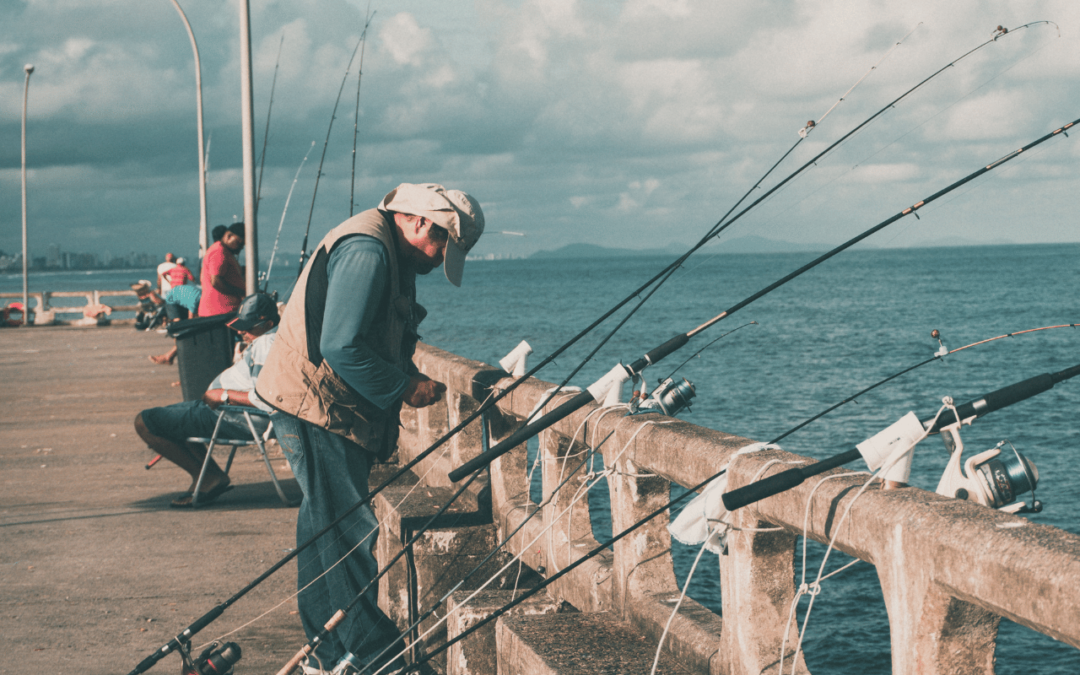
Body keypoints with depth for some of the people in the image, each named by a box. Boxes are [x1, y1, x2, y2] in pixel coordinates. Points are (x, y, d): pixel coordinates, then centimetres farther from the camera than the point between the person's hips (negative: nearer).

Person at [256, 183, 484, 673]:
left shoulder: (392, 255, 16)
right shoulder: (367, 249, -20)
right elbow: (341, 347, -26)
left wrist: (409, 378, 5)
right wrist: (403, 388, -16)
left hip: (340, 413, 11)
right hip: (317, 411, -11)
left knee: (325, 529, 14)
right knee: (349, 533, -8)